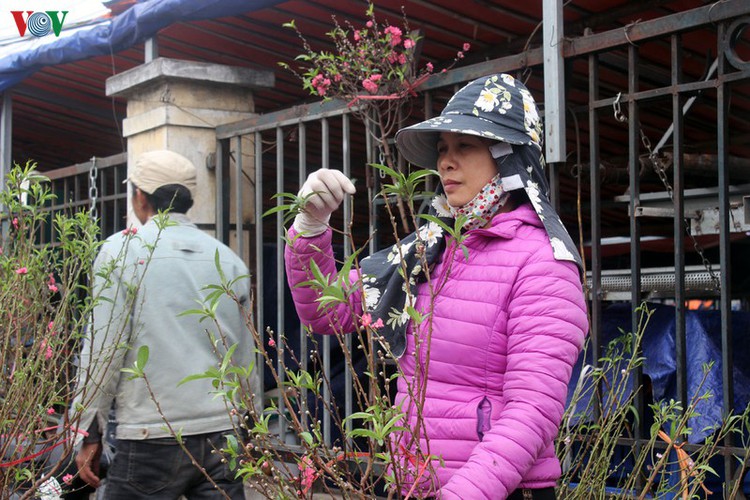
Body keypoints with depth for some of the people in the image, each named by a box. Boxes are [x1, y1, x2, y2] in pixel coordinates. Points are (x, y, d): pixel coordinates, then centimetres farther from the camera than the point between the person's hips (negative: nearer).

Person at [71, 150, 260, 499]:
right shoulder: (229, 260, 9)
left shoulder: (122, 250, -2)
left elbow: (103, 350, -6)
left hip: (151, 439, -4)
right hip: (222, 434, 4)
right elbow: (246, 360, 13)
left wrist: (89, 433, 2)